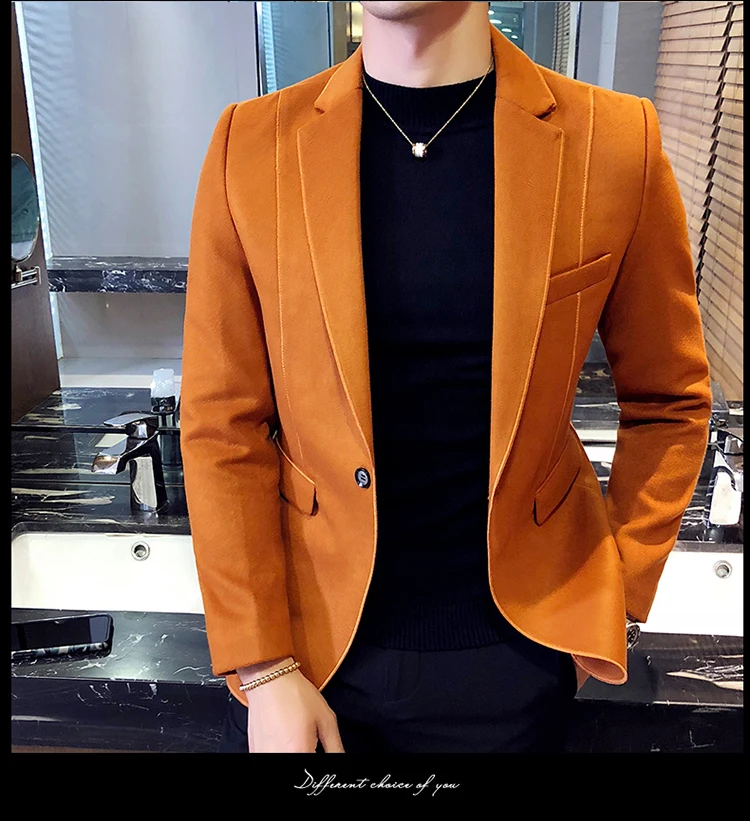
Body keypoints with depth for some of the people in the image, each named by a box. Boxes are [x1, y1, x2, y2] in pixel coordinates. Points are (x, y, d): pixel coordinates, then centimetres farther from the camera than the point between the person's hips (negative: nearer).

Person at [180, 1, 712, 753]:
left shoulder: (615, 141, -9)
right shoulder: (252, 145, -8)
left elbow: (669, 400, 2)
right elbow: (222, 424, -6)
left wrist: (615, 598, 0)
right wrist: (263, 670, -7)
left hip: (516, 644, 1)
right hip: (307, 634, 1)